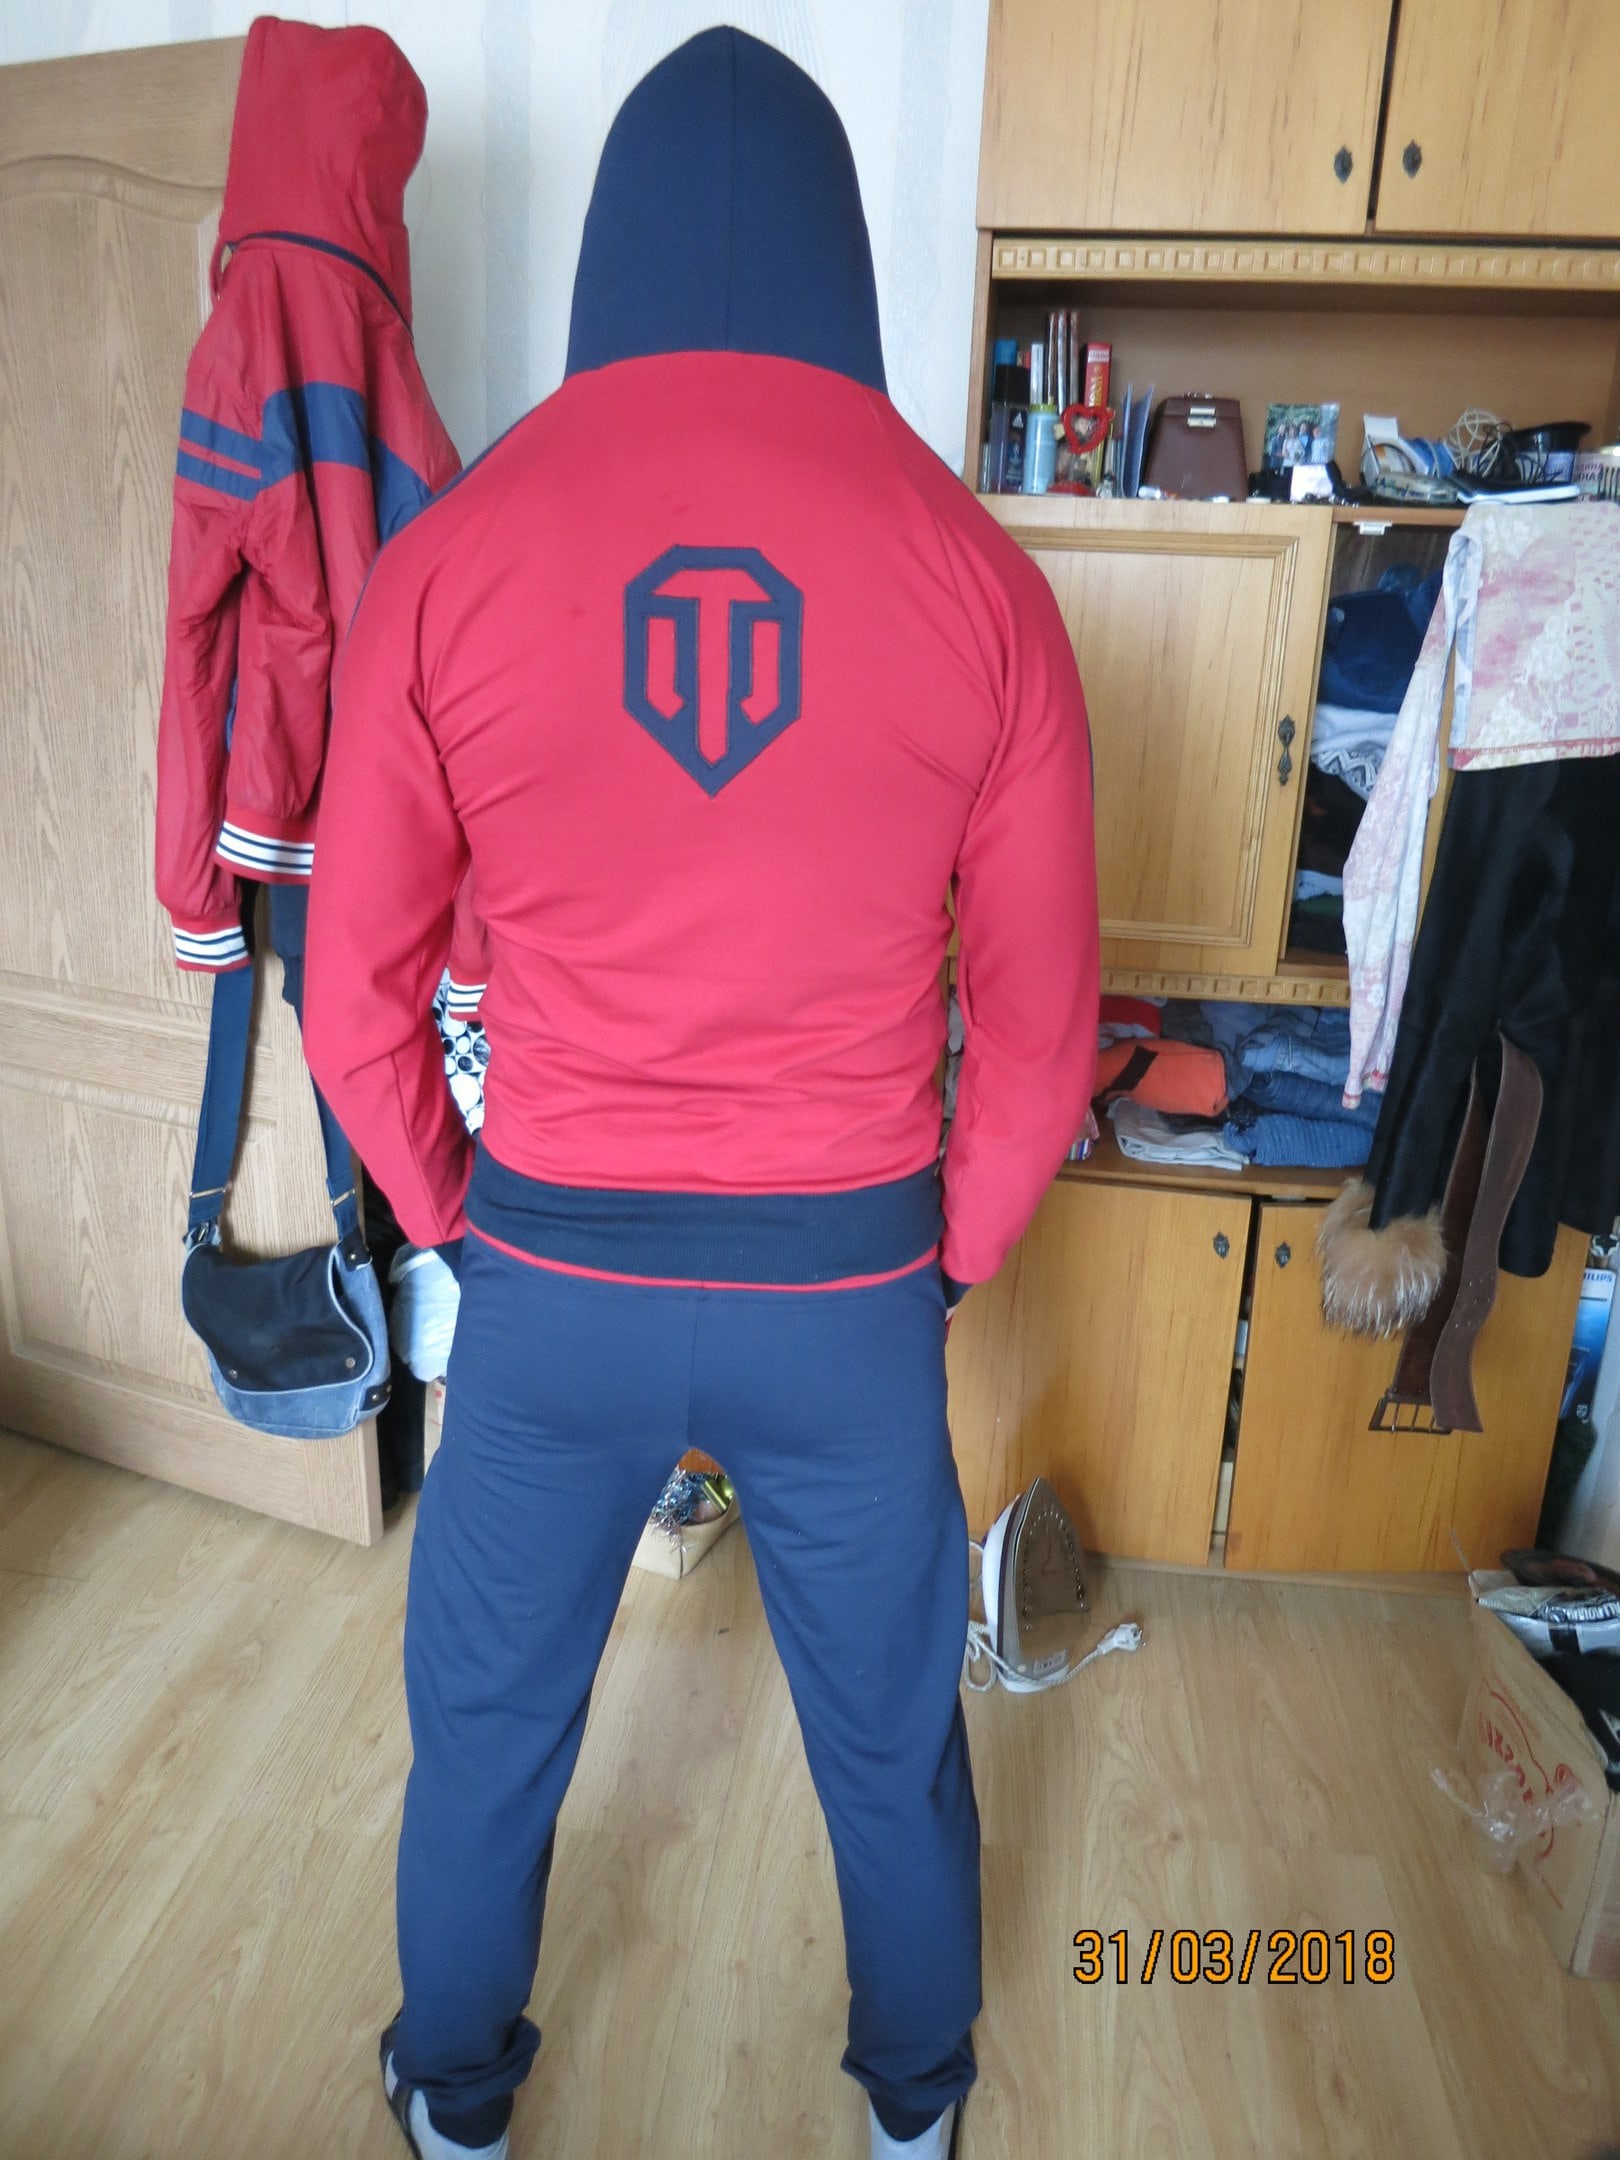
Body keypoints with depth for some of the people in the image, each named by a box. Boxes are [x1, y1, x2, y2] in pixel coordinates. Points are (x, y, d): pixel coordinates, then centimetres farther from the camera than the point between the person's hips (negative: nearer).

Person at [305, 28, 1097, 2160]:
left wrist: (459, 1217, 13)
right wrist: (946, 1254, 10)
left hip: (551, 1269, 0)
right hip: (850, 1280, 1)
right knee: (890, 1729, 25)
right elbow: (1039, 1019, -4)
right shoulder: (976, 570, -7)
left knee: (488, 1720, 25)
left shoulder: (450, 553, -7)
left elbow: (356, 994, -2)